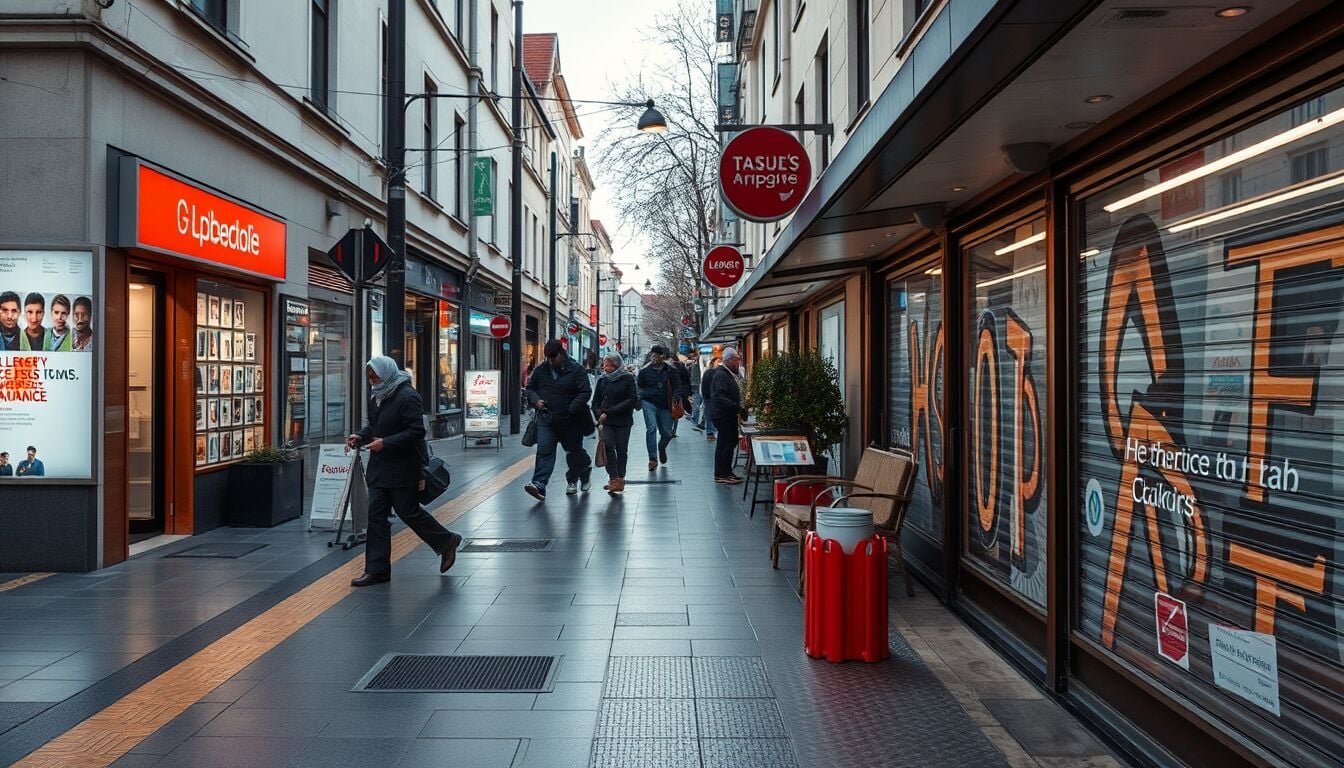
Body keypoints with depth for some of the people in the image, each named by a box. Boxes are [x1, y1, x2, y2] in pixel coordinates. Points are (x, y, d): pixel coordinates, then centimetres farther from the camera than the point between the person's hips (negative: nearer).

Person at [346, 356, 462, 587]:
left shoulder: (407, 397, -17)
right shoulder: (379, 396, 11)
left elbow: (416, 432, -23)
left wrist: (385, 443, -26)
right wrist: (360, 436, 3)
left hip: (403, 470, -9)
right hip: (379, 467, 9)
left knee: (409, 512, 2)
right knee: (376, 515, 5)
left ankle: (447, 542, 24)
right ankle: (377, 569, 11)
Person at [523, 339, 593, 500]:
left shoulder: (577, 370, -8)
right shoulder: (541, 370, 5)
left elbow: (585, 393, -13)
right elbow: (530, 388, 15)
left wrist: (571, 410, -21)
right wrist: (536, 400, -7)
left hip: (570, 420, -2)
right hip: (546, 419, 2)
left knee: (574, 451, 13)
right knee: (544, 451, -11)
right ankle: (539, 486, -18)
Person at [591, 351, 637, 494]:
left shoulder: (627, 379, -3)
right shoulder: (602, 380, 9)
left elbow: (632, 399, -10)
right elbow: (595, 402, 17)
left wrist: (609, 412, -14)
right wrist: (599, 415, -2)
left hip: (623, 421, -2)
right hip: (606, 421, 2)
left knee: (621, 450, 1)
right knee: (608, 447, -14)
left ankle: (620, 479, 13)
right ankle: (614, 478, -11)